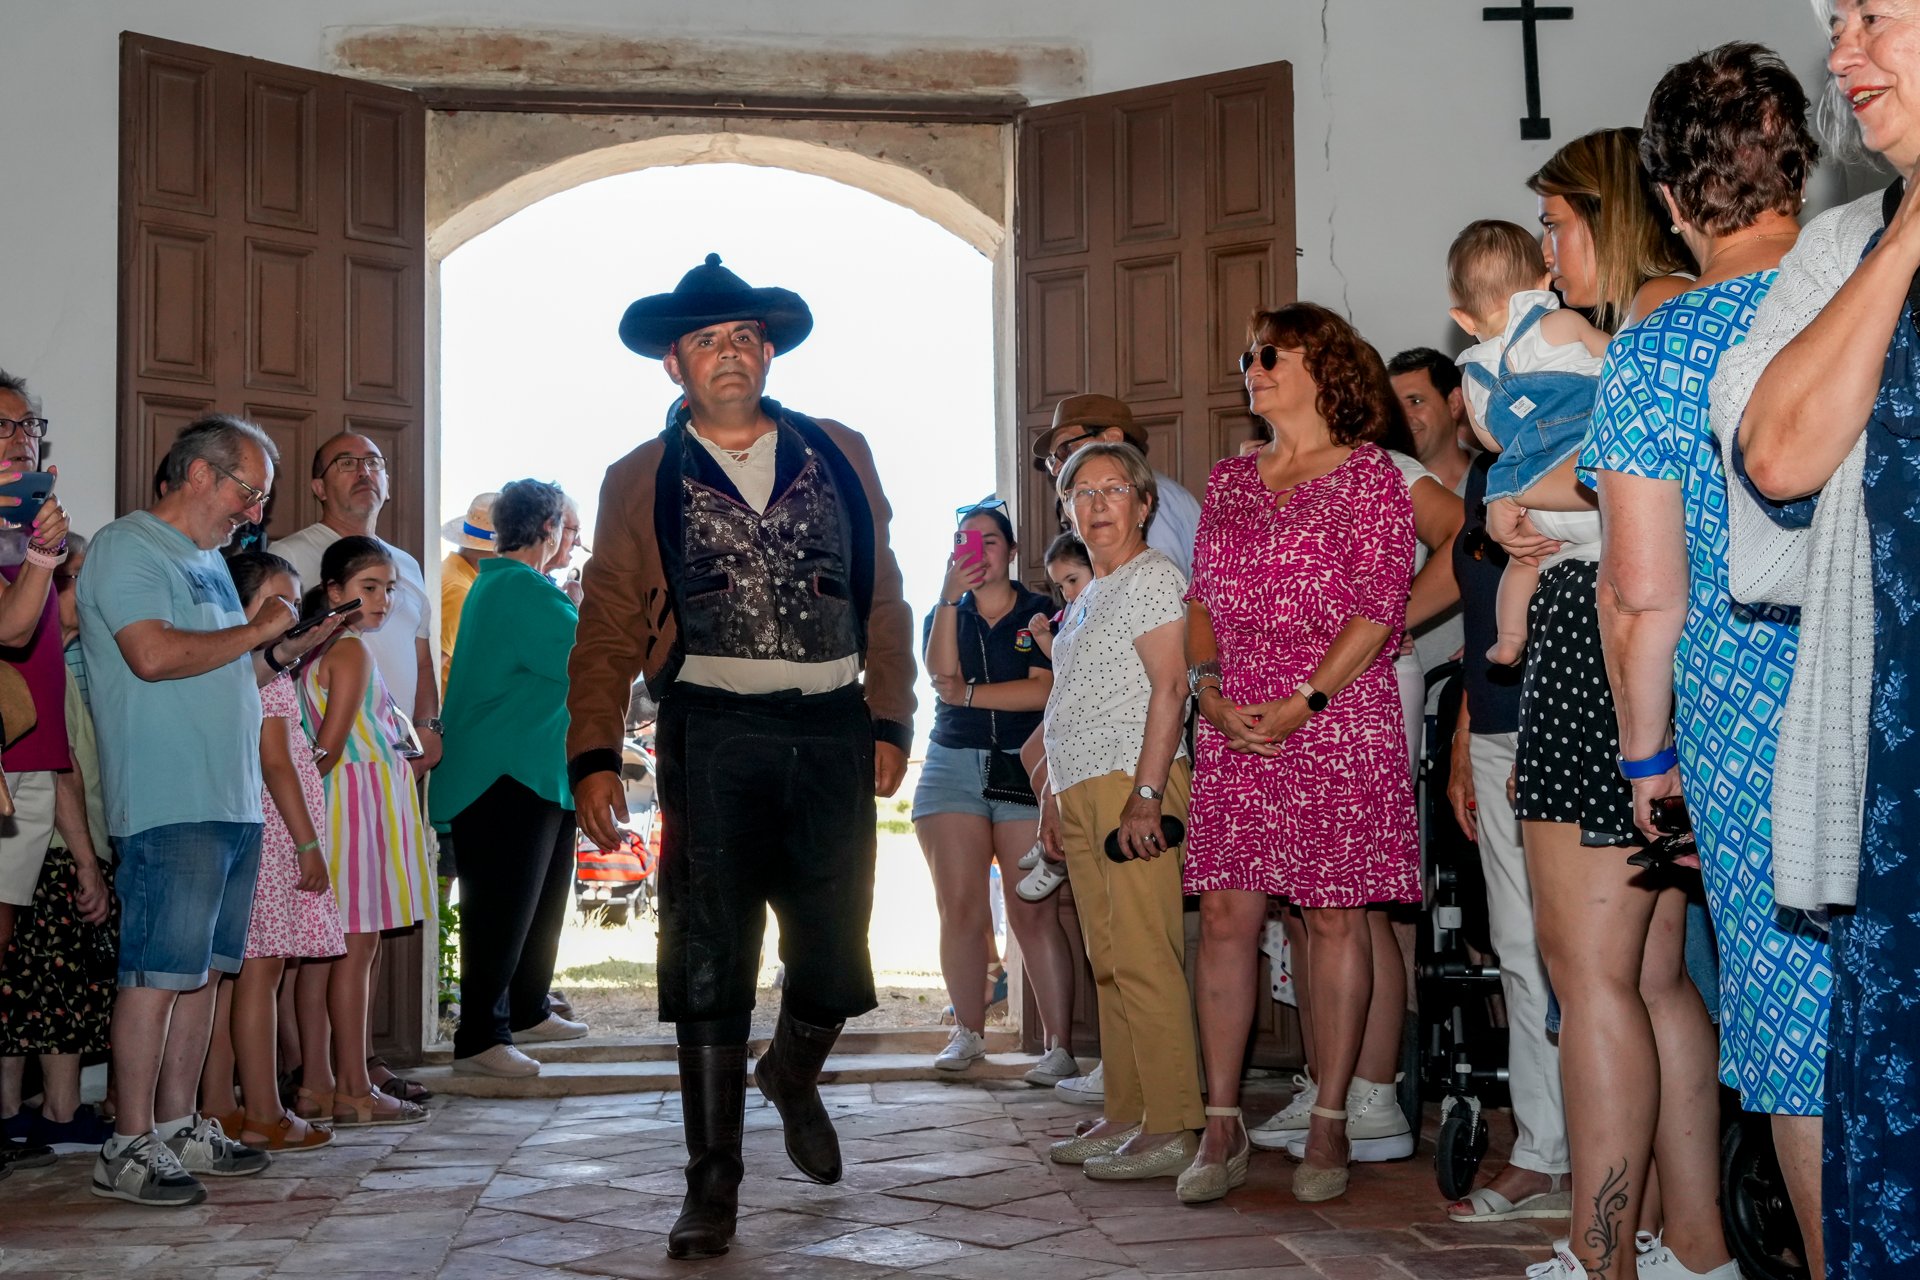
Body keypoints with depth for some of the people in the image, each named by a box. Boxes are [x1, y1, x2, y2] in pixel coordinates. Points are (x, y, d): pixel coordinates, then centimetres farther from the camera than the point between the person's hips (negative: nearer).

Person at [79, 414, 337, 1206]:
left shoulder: (208, 561, 22)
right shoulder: (127, 547, -6)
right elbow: (154, 655, -20)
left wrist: (295, 646, 12)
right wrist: (256, 629, -10)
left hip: (233, 803, 9)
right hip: (169, 805, -9)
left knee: (203, 969, 12)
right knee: (156, 973, -7)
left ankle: (177, 1127, 19)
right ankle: (129, 1148, -1)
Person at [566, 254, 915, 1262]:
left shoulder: (840, 458, 12)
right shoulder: (640, 481, 7)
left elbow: (884, 601, 13)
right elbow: (608, 631, 3)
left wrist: (890, 721, 7)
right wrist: (594, 756, -7)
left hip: (832, 736, 2)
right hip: (713, 737, -1)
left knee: (833, 963, 5)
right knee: (707, 969, -1)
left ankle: (791, 1077, 39)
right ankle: (712, 1188, 12)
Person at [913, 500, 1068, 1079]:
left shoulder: (1040, 612, 7)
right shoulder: (944, 614, 15)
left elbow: (1045, 689, -7)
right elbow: (941, 672, -5)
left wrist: (968, 694, -6)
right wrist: (950, 595, -11)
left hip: (1022, 770, -3)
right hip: (952, 765, 3)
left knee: (1033, 913, -9)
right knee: (959, 909, -3)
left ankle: (1059, 1046, -7)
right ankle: (968, 1032, 10)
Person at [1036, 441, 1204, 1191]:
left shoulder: (1153, 576, -5)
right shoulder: (1088, 595, 22)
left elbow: (1170, 689, -14)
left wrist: (1146, 795, -21)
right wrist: (1053, 797, 20)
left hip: (1133, 786, -9)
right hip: (1082, 793, 9)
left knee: (1144, 959, -11)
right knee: (1108, 962, 10)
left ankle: (1170, 1130, -8)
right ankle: (1122, 1119, 15)